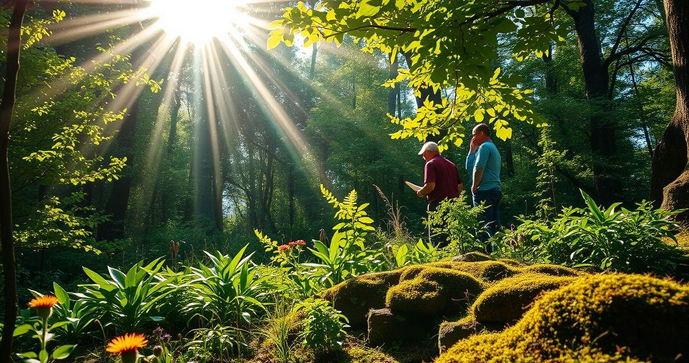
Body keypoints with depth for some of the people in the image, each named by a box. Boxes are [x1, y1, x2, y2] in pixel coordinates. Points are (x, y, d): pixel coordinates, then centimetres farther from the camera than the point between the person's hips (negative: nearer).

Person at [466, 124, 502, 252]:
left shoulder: (484, 146, -7)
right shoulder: (493, 147, 25)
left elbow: (478, 169, -19)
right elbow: (469, 167, 20)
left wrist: (474, 188, -11)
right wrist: (472, 150, 16)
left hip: (485, 190, -10)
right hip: (495, 189, 10)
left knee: (483, 226, -9)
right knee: (494, 226, 10)